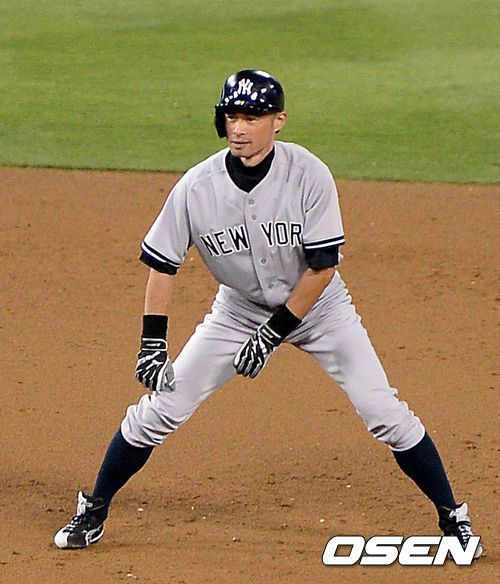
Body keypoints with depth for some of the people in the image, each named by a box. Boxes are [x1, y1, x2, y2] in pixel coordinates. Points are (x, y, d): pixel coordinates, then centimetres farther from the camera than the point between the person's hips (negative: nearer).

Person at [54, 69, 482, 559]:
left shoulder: (308, 175, -25)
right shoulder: (197, 186, -19)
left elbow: (323, 267, -21)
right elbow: (162, 264, -8)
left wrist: (274, 333, -22)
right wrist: (152, 343, -14)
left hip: (316, 304, -2)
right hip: (240, 309, 2)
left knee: (383, 412, -11)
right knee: (160, 406, -4)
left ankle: (451, 515, 7)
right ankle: (93, 512, 14)